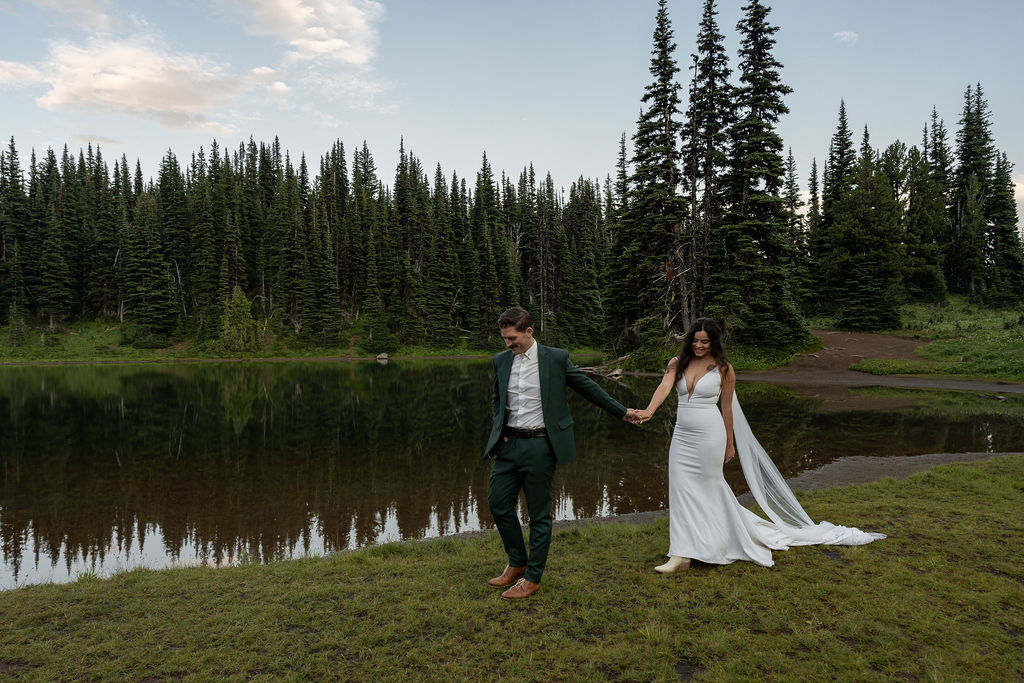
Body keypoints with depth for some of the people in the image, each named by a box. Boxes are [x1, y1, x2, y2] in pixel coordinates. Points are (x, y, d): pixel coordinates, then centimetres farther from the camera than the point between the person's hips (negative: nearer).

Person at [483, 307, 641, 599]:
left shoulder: (556, 358, -5)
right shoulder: (501, 360, 7)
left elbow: (588, 387, 5)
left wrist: (622, 412, 10)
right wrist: (498, 429, 6)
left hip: (539, 446, -5)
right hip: (507, 444, 5)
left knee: (539, 514, 3)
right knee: (498, 503, 7)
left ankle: (532, 578, 18)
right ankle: (517, 563, 29)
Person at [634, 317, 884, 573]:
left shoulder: (723, 369, -5)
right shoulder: (677, 363, 3)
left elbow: (727, 408, 0)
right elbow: (664, 387, -14)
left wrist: (729, 444, 5)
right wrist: (649, 410, -33)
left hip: (709, 436, -3)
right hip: (682, 436, 4)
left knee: (708, 487, 7)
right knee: (681, 489, 4)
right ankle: (681, 554, 16)